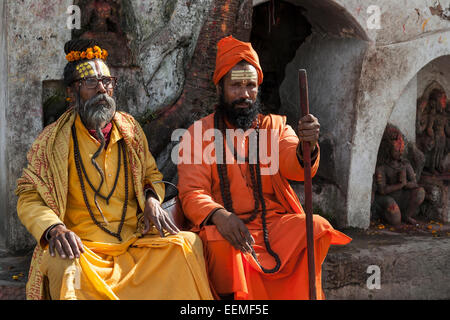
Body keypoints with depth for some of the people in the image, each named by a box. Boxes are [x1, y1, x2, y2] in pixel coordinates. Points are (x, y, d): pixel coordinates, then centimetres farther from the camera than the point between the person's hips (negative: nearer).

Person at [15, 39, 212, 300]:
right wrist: (53, 228, -21)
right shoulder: (54, 141, 1)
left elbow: (152, 174, 23)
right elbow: (28, 198, 0)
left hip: (136, 237, 4)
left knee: (188, 243, -23)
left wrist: (151, 198, -2)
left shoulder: (130, 129, 12)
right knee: (64, 268, -38)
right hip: (83, 244, -3)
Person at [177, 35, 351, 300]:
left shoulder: (275, 126, 12)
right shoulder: (199, 134, 5)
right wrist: (219, 215, -28)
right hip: (226, 228, -2)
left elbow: (297, 168, -7)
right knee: (220, 242, -34)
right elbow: (191, 193, -5)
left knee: (317, 227, -24)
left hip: (276, 226, 2)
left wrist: (307, 146, -32)